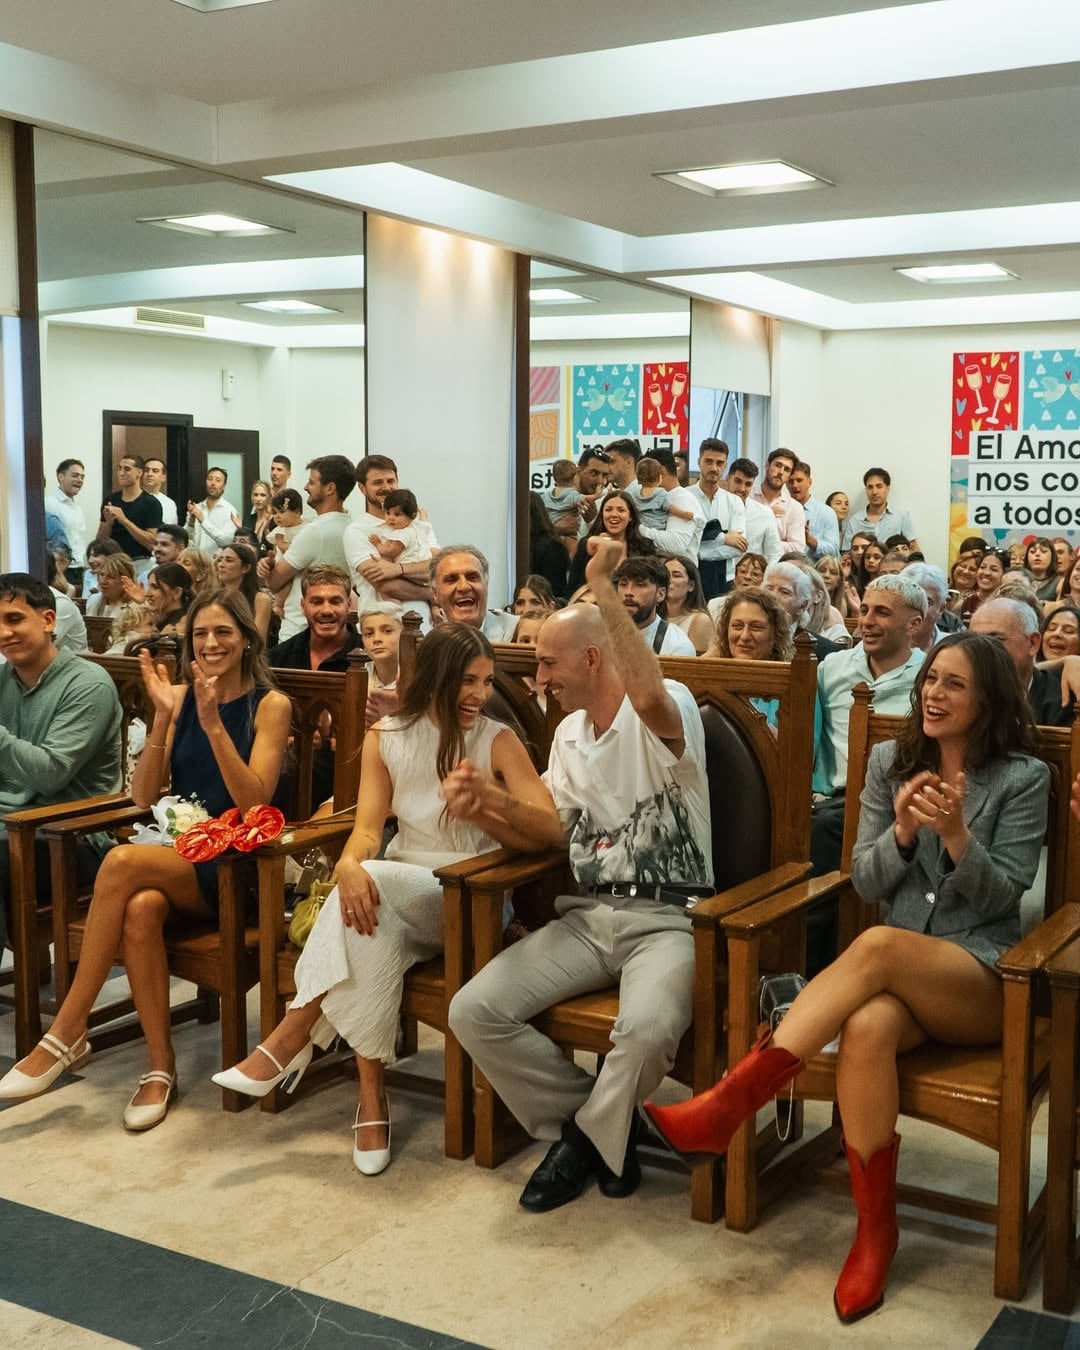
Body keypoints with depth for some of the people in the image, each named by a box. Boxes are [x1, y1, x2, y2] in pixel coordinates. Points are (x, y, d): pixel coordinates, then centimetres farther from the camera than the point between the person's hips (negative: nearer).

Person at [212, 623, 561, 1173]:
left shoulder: (498, 742, -5)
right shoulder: (386, 737, 3)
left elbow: (552, 831, -15)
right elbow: (368, 827, -7)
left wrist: (489, 797, -34)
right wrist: (349, 864, -31)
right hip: (400, 893, 3)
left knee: (376, 882, -33)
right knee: (375, 925, -34)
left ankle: (288, 1041, -24)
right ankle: (372, 1098, -26)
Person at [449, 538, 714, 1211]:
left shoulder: (668, 711, -9)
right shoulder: (569, 733, 17)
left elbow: (651, 697, -35)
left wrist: (603, 588, -34)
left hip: (665, 917, -7)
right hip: (584, 915, 7)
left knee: (648, 1029, -36)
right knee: (475, 1011, -13)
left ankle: (589, 1135, -2)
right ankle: (599, 1125, 4)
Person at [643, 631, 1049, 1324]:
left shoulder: (1024, 777, 1)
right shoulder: (891, 760, 11)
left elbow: (1001, 897, -5)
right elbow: (866, 882, 7)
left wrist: (955, 833, -22)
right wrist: (902, 831, -14)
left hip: (987, 980, -3)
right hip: (900, 978, 3)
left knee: (877, 945, -36)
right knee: (867, 1027, -35)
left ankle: (731, 1102, -37)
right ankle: (876, 1227, -21)